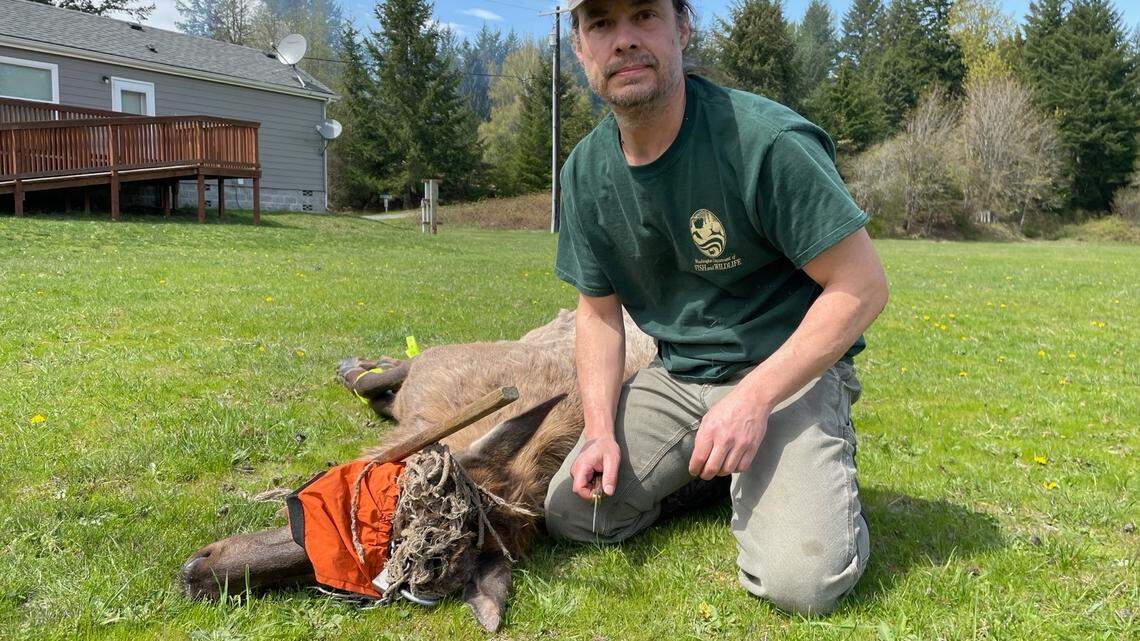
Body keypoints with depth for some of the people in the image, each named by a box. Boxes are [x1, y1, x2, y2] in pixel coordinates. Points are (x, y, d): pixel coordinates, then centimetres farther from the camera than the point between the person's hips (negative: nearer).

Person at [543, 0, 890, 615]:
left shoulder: (766, 140, -21)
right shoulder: (586, 170, -2)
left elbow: (861, 286, -18)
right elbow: (599, 311, 6)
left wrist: (754, 398, -25)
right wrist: (601, 429, -8)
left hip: (792, 369, -5)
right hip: (676, 375, 5)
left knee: (800, 580, -22)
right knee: (570, 515, -5)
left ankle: (825, 456, 10)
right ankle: (704, 465, 18)